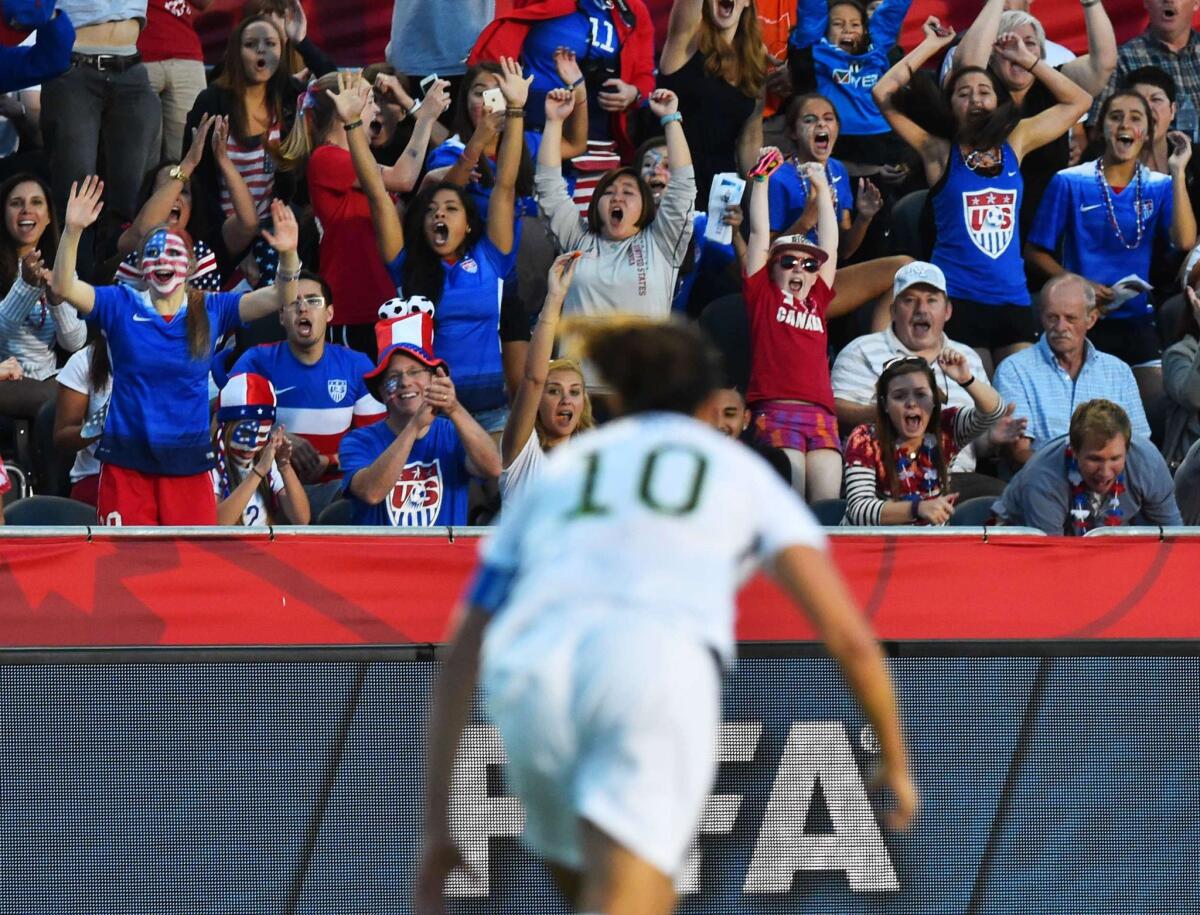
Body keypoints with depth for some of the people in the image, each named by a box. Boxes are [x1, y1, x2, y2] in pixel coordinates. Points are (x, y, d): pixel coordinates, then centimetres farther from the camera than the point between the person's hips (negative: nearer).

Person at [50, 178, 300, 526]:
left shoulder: (210, 310, 4)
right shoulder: (121, 307, 1)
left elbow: (279, 298, -2)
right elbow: (64, 286, -12)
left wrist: (288, 255, -23)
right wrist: (72, 231, -28)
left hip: (188, 464, 1)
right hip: (127, 463, -1)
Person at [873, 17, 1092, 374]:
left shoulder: (1014, 144, 13)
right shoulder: (940, 153, 4)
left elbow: (1078, 102, 20)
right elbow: (883, 94, -4)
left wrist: (1026, 60, 15)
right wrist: (930, 46, 3)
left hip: (1012, 300, 3)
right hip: (957, 300, -3)